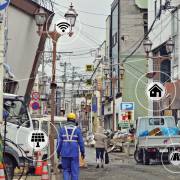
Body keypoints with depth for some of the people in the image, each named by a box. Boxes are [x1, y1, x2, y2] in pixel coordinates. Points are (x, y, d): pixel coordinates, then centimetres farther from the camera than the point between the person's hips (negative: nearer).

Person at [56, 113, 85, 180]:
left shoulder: (62, 129, 1)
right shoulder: (77, 129, -2)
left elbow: (59, 142, 1)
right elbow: (81, 142, -1)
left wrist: (58, 152, 9)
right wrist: (82, 152, 8)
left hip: (65, 154, 1)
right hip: (74, 154, -1)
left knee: (66, 170, 10)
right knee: (74, 170, 5)